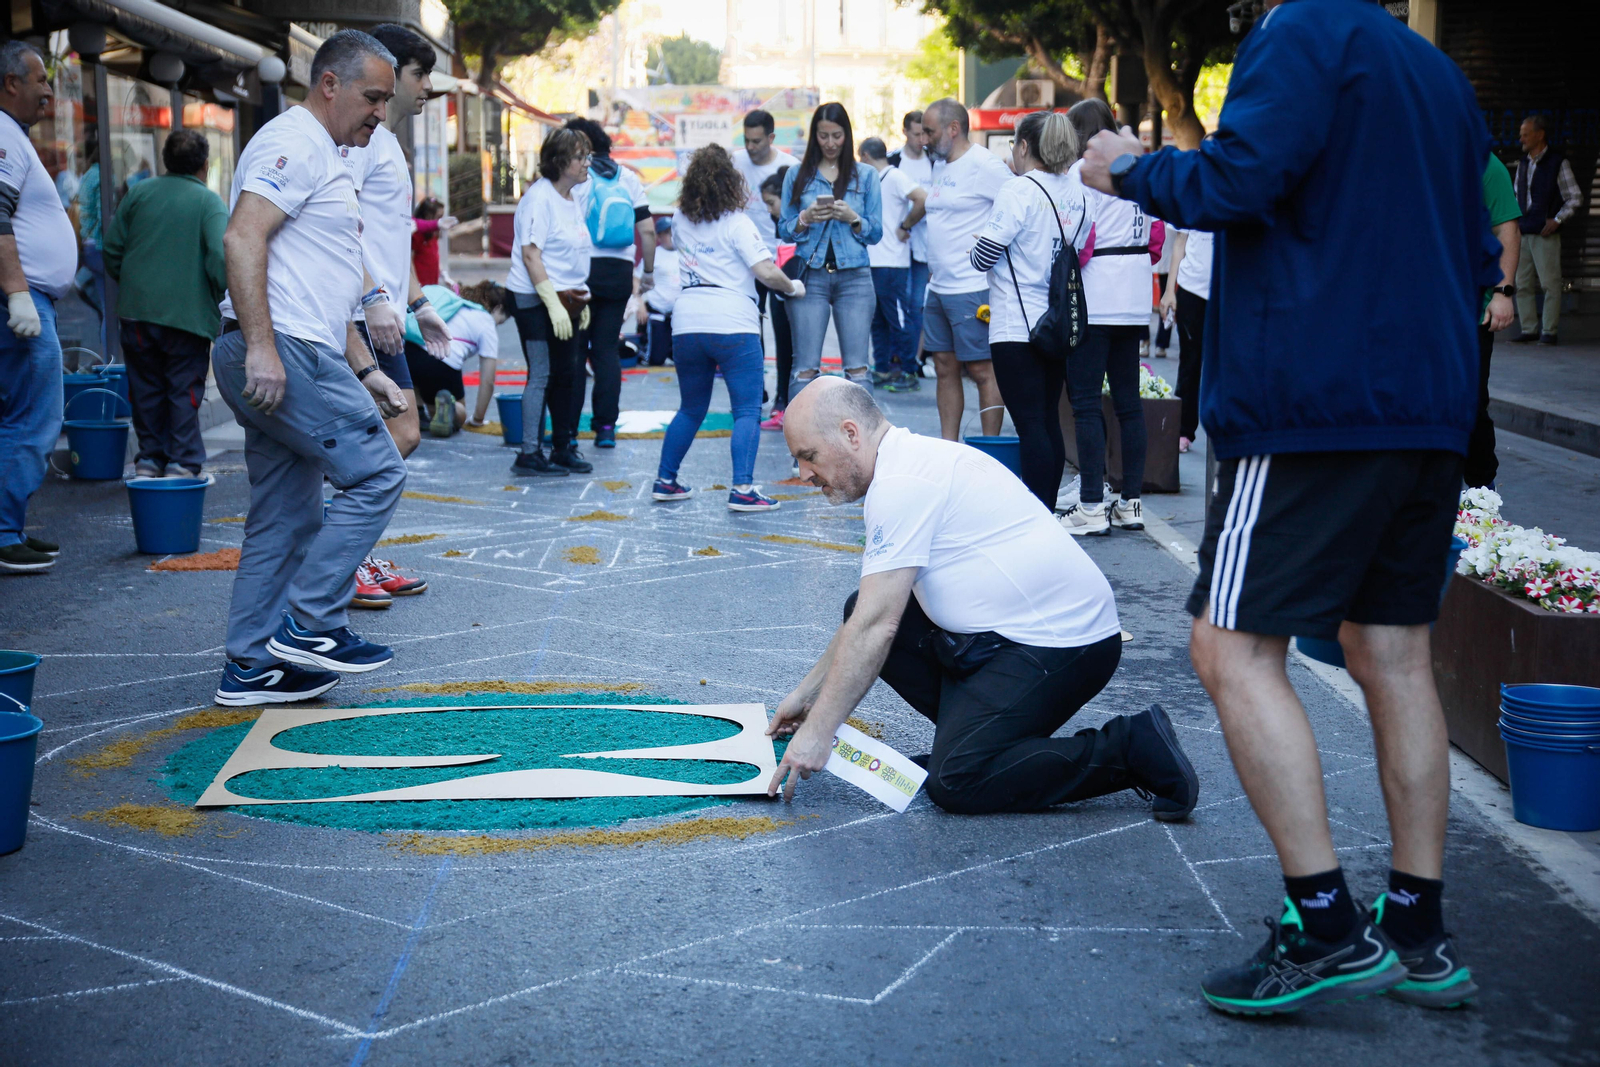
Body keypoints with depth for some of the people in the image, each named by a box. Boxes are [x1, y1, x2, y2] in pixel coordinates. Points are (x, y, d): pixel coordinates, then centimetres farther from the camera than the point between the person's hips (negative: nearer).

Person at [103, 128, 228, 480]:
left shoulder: (138, 193, 5)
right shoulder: (209, 202, -7)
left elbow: (112, 247, 8)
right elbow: (220, 256, -18)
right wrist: (217, 297, 0)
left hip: (137, 308, 4)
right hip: (188, 313, -4)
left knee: (147, 388, 13)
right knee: (184, 390, 4)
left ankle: (149, 459, 17)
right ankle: (183, 462, 3)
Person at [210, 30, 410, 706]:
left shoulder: (325, 158, 26)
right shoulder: (295, 143, -7)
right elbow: (242, 239, -21)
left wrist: (365, 369, 22)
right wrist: (261, 346, -27)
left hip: (293, 356, 11)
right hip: (280, 351, -11)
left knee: (287, 519, 11)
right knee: (376, 473, -8)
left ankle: (251, 666, 15)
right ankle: (309, 625, -4)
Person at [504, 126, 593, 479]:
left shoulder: (570, 199, 14)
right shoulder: (539, 198, -13)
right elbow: (530, 255, -19)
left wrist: (581, 300, 19)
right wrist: (554, 304, -22)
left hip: (566, 298, 9)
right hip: (537, 300, -9)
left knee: (566, 373, 12)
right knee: (542, 374, -7)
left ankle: (563, 447, 22)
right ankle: (529, 455, -2)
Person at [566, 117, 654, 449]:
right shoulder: (628, 177, 11)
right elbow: (647, 228, 9)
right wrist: (648, 270, 16)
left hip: (583, 269, -4)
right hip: (619, 271, 4)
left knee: (573, 350, 1)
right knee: (607, 348, 9)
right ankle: (606, 426, 6)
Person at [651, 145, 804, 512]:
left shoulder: (681, 220, 11)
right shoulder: (736, 223, -5)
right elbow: (766, 271, -13)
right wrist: (793, 288, 3)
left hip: (687, 323, 6)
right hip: (733, 324, -6)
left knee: (691, 409, 20)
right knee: (747, 411, -4)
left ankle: (665, 481, 25)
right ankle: (742, 489, -15)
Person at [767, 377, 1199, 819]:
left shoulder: (900, 485, -18)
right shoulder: (910, 462, 14)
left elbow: (877, 627, -21)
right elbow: (871, 616, 22)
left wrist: (817, 733, -15)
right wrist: (807, 692, 23)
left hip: (1061, 644, -10)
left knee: (954, 783, -16)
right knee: (860, 610, 8)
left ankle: (1132, 748, -7)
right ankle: (966, 737, 11)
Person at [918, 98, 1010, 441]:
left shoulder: (983, 165, -11)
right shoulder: (940, 165, 16)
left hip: (972, 289, -9)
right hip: (938, 288, 9)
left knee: (982, 370, -4)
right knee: (945, 368, 12)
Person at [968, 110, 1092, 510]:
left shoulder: (1018, 191, -12)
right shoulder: (1076, 192, 8)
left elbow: (984, 257, -13)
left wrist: (973, 253, 8)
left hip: (1017, 328, -7)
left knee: (1031, 425, -7)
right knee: (1049, 422, 13)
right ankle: (1047, 513, 19)